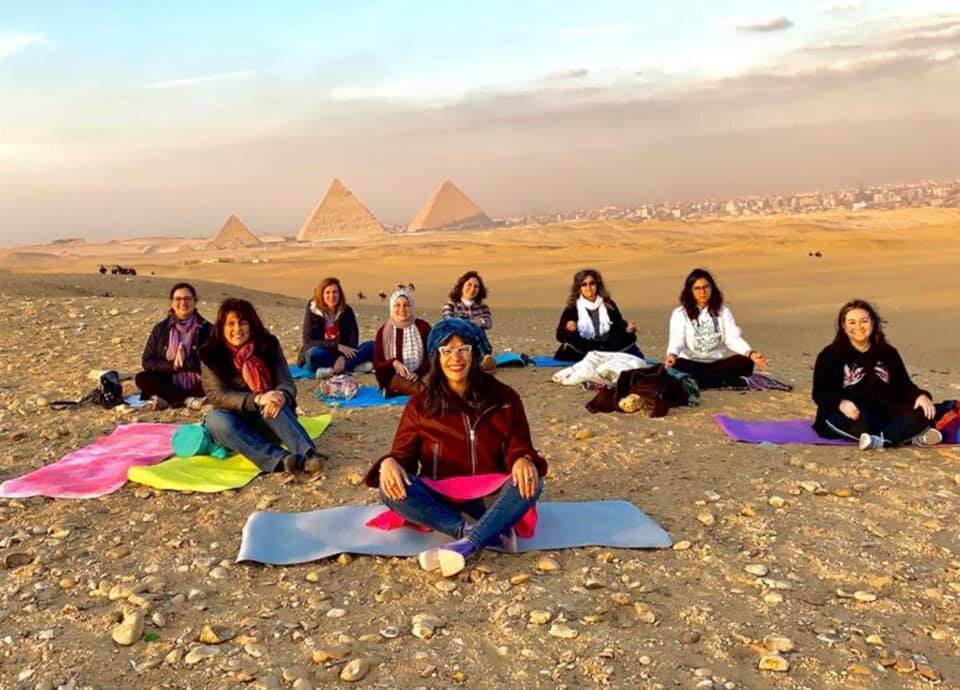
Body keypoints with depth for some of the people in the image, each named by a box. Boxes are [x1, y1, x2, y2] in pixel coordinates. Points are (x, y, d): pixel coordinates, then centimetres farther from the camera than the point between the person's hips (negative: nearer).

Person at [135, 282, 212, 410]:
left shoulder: (207, 329, -1)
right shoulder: (160, 329, 6)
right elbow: (148, 362, 1)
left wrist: (186, 363, -21)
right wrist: (172, 365, -15)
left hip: (196, 385, -2)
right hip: (169, 383, 2)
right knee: (141, 379, -23)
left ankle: (166, 399, -24)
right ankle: (188, 400, -26)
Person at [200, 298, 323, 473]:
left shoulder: (268, 345, -4)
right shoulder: (211, 355, -7)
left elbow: (287, 383, -9)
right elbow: (217, 395, -17)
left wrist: (280, 395, -36)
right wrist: (257, 399, -34)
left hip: (267, 421, 0)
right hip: (237, 423, 0)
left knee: (275, 403, -32)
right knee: (215, 419, -33)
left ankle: (307, 454, -53)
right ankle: (280, 459, -52)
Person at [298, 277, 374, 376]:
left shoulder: (347, 311, -1)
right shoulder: (312, 312, -6)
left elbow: (353, 338, -8)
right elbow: (308, 341, -14)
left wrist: (343, 357, -28)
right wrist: (337, 346, -24)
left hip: (342, 353, 3)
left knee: (371, 346, -21)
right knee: (314, 353, -37)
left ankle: (332, 370, -33)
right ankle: (354, 365, -30)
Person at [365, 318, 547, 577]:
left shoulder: (503, 397, 2)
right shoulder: (420, 405, 1)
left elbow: (519, 446, 0)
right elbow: (404, 453, 0)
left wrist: (523, 460, -26)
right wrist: (389, 462, -25)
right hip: (442, 499, 0)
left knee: (530, 481, -30)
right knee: (391, 489, -28)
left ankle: (466, 545, -44)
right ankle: (493, 533, -35)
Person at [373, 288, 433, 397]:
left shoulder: (423, 327, 5)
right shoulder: (383, 331, 5)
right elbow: (377, 364, 3)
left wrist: (417, 373, -17)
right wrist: (393, 363, -19)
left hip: (420, 376, 1)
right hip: (393, 378, -1)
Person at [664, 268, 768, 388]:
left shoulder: (723, 311, 7)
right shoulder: (680, 313, -1)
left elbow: (733, 338, -3)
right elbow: (676, 340, -14)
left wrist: (751, 353, -24)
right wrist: (672, 354, -39)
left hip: (717, 364, 2)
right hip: (692, 364, -2)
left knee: (745, 363, -24)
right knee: (679, 366, -37)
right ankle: (726, 382, -24)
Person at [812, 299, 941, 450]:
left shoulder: (888, 353, 16)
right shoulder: (830, 355, 1)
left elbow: (903, 385, 16)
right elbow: (820, 393, -6)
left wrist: (921, 396, -8)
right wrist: (841, 403, -29)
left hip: (882, 413, 4)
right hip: (851, 415, -4)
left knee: (920, 412, -23)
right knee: (861, 422, -39)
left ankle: (880, 439, -41)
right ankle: (913, 435, -34)